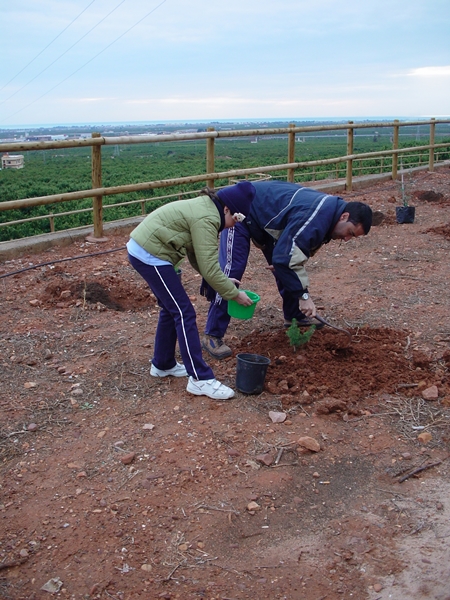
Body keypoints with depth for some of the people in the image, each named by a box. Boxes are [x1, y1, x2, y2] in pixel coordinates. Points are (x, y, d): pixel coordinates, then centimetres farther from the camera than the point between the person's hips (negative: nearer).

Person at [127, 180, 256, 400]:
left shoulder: (205, 208, 12)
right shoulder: (206, 219, -19)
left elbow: (198, 258, 11)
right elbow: (209, 268, -20)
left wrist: (224, 281, 6)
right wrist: (235, 294, -10)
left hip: (142, 248, 11)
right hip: (150, 255, -11)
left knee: (171, 308, 19)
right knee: (184, 312, -8)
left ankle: (162, 365, 32)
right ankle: (200, 379, -4)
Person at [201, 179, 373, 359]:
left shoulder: (330, 209, -2)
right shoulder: (316, 217, -34)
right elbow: (287, 257, -39)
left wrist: (280, 261, -6)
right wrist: (303, 295, -36)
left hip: (266, 217, 10)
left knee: (285, 268, 11)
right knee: (232, 270, -16)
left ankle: (294, 315, 29)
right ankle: (212, 335, -11)